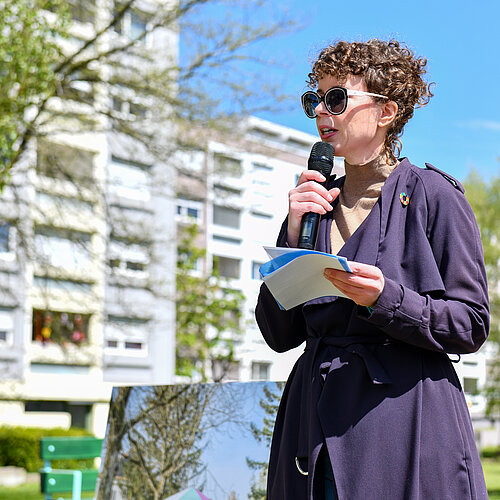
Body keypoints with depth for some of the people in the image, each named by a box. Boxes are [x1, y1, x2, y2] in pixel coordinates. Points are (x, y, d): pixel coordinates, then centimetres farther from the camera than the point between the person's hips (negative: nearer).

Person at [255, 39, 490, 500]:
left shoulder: (431, 194, -3)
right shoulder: (317, 200, 11)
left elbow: (471, 326, -5)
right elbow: (279, 335, 7)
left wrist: (385, 299, -20)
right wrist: (295, 236, -4)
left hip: (405, 422, -4)